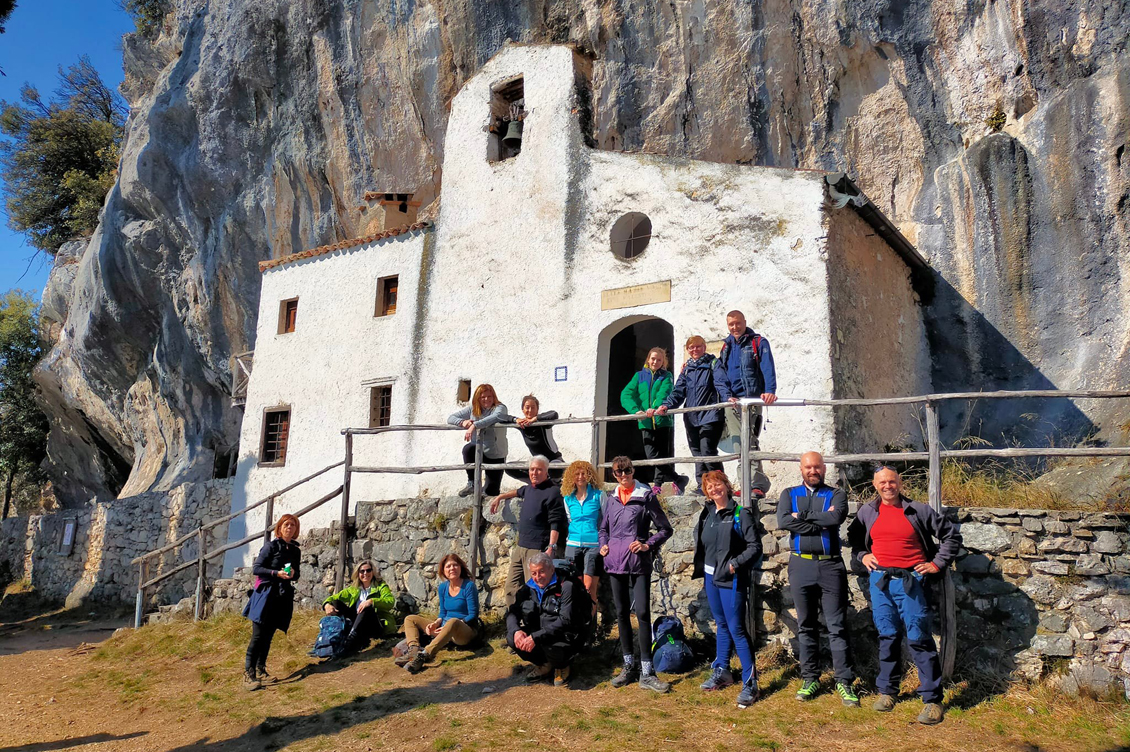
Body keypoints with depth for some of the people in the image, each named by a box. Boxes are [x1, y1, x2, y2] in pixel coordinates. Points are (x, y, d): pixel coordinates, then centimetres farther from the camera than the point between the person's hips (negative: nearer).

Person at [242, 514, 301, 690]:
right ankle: (248, 674, -8)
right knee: (258, 635, -10)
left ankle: (260, 670, 17)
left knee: (268, 636, 10)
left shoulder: (296, 551, 13)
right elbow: (256, 569, -7)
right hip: (266, 594, -5)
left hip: (283, 597, 5)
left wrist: (293, 574, -4)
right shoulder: (271, 546, -3)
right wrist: (276, 573, -19)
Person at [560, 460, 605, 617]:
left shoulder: (598, 495, 0)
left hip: (593, 545, -3)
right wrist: (570, 537, 9)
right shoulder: (568, 499, 10)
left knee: (590, 588, -7)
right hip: (573, 545, 3)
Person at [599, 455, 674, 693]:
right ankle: (629, 666, 22)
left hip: (638, 562, -5)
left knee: (642, 613, -8)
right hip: (615, 561, 5)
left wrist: (648, 545, -13)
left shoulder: (646, 496, -3)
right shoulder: (612, 498, 11)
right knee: (621, 613, 10)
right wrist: (603, 544, 7)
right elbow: (604, 528, 25)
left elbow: (665, 529, -1)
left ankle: (646, 672, -2)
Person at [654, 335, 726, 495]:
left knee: (707, 451, -13)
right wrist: (666, 406, -5)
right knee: (697, 452, 7)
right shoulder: (687, 369, 18)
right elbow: (678, 391, 12)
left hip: (710, 416, -6)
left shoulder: (713, 363, 3)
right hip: (691, 417, 6)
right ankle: (702, 485, 14)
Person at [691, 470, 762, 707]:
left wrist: (736, 564, -21)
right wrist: (702, 570, 13)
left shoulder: (741, 514, -11)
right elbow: (700, 542, 23)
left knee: (736, 629, -7)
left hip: (730, 580, -6)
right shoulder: (707, 514, 8)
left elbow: (755, 547, -13)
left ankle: (750, 683, 1)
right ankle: (721, 672, 30)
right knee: (721, 625, 18)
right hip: (710, 577, 7)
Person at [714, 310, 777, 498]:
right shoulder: (726, 347, 18)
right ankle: (748, 486, 9)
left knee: (750, 443, -15)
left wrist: (769, 390, -26)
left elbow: (768, 368, -10)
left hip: (752, 398, -6)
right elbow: (719, 376, 9)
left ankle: (757, 486, -18)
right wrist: (727, 395, -8)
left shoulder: (758, 342, 4)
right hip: (732, 402, 6)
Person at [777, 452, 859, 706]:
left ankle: (844, 682, 7)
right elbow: (782, 521, -10)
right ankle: (810, 679, 19)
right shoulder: (789, 494, 9)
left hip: (830, 565, -2)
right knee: (806, 625, 9)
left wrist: (802, 517, -11)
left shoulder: (836, 494, 5)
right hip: (801, 565, 2)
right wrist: (821, 522, -12)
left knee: (837, 626, 1)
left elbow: (837, 517, -17)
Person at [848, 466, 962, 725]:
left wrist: (937, 563, 4)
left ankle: (932, 699, 3)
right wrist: (862, 555, 7)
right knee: (887, 636, 8)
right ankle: (887, 690, 21)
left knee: (919, 638, -5)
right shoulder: (867, 512, 9)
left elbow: (952, 534, 9)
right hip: (880, 580, 3)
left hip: (911, 580, -2)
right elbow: (853, 537, 24)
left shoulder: (919, 511, 1)